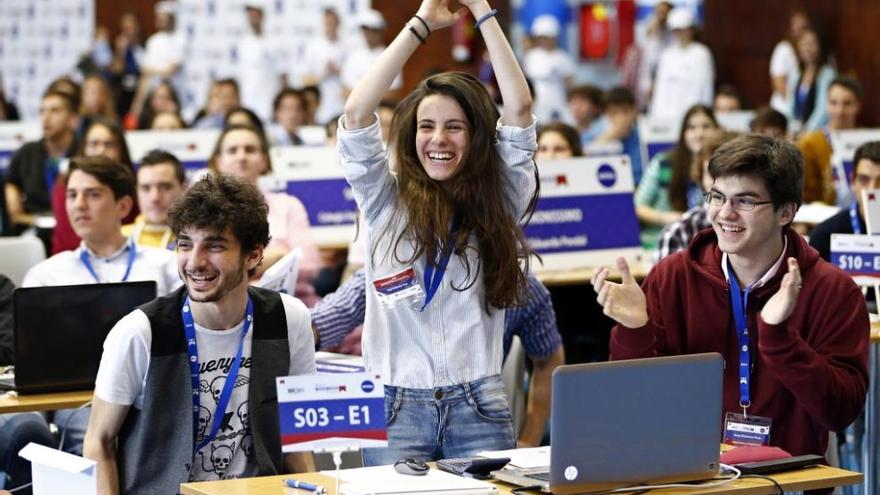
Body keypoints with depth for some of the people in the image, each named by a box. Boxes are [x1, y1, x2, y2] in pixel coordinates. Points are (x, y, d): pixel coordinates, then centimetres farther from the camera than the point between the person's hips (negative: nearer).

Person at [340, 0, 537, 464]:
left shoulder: (497, 201, 7)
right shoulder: (386, 201, 5)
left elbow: (519, 109, -2)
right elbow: (356, 115, -7)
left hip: (479, 407, 1)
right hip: (395, 406, -1)